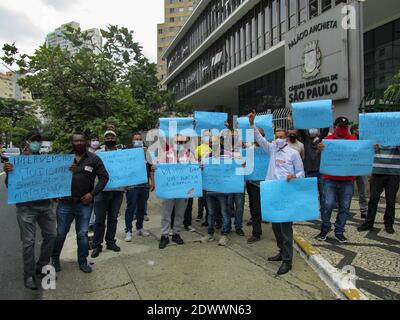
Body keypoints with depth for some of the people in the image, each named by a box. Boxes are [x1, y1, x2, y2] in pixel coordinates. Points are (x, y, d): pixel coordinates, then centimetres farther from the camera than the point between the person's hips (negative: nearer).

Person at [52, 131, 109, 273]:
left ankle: (83, 261, 28)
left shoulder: (94, 159, -1)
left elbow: (104, 177, -3)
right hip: (65, 203, 1)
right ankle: (55, 259, 35)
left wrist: (92, 193, -11)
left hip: (84, 203, -1)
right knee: (60, 233, 13)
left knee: (83, 234, 10)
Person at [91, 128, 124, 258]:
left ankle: (110, 242, 26)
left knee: (113, 218, 12)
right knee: (100, 219, 2)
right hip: (102, 190, -1)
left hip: (118, 190, 2)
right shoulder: (98, 153, 4)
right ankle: (97, 245, 14)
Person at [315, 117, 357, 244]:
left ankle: (339, 232, 20)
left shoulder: (353, 139, 7)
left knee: (344, 207, 7)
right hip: (330, 179, -2)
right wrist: (320, 149, -27)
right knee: (328, 204, -4)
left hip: (347, 180, 2)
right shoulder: (328, 139, 3)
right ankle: (325, 229, 15)